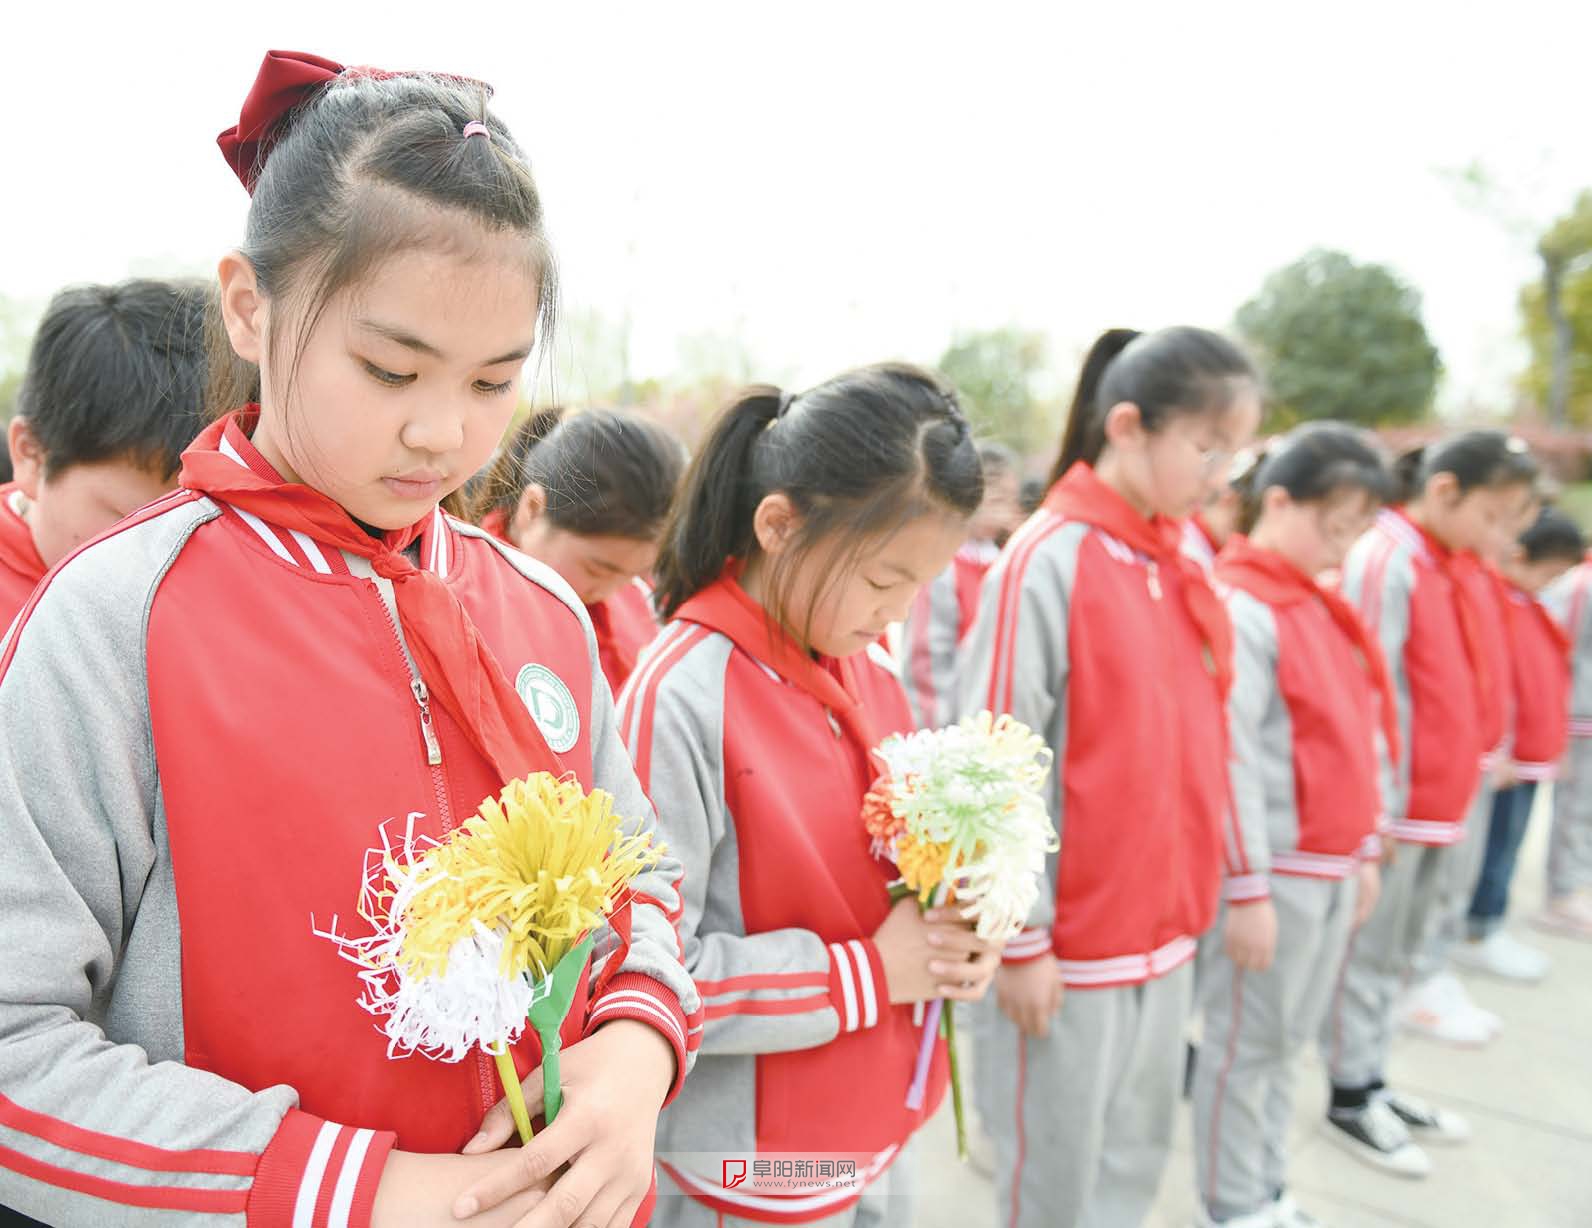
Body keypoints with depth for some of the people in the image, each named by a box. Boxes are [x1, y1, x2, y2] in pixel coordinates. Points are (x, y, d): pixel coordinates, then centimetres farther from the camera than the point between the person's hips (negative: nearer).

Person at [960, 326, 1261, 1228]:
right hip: (1073, 939, -6)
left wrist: (1193, 897, 13)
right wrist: (1017, 938, -13)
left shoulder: (1183, 562, 5)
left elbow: (1197, 741, 12)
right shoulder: (1046, 562, -17)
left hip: (1167, 929, 7)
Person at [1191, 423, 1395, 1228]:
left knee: (1287, 1039, 18)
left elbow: (1356, 739, 16)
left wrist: (1364, 848, 16)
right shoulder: (1237, 608, -15)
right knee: (1246, 1044, 5)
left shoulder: (1320, 606, 11)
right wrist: (1246, 889, -18)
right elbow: (1229, 761, -19)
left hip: (1331, 866, 8)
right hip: (1271, 869, -8)